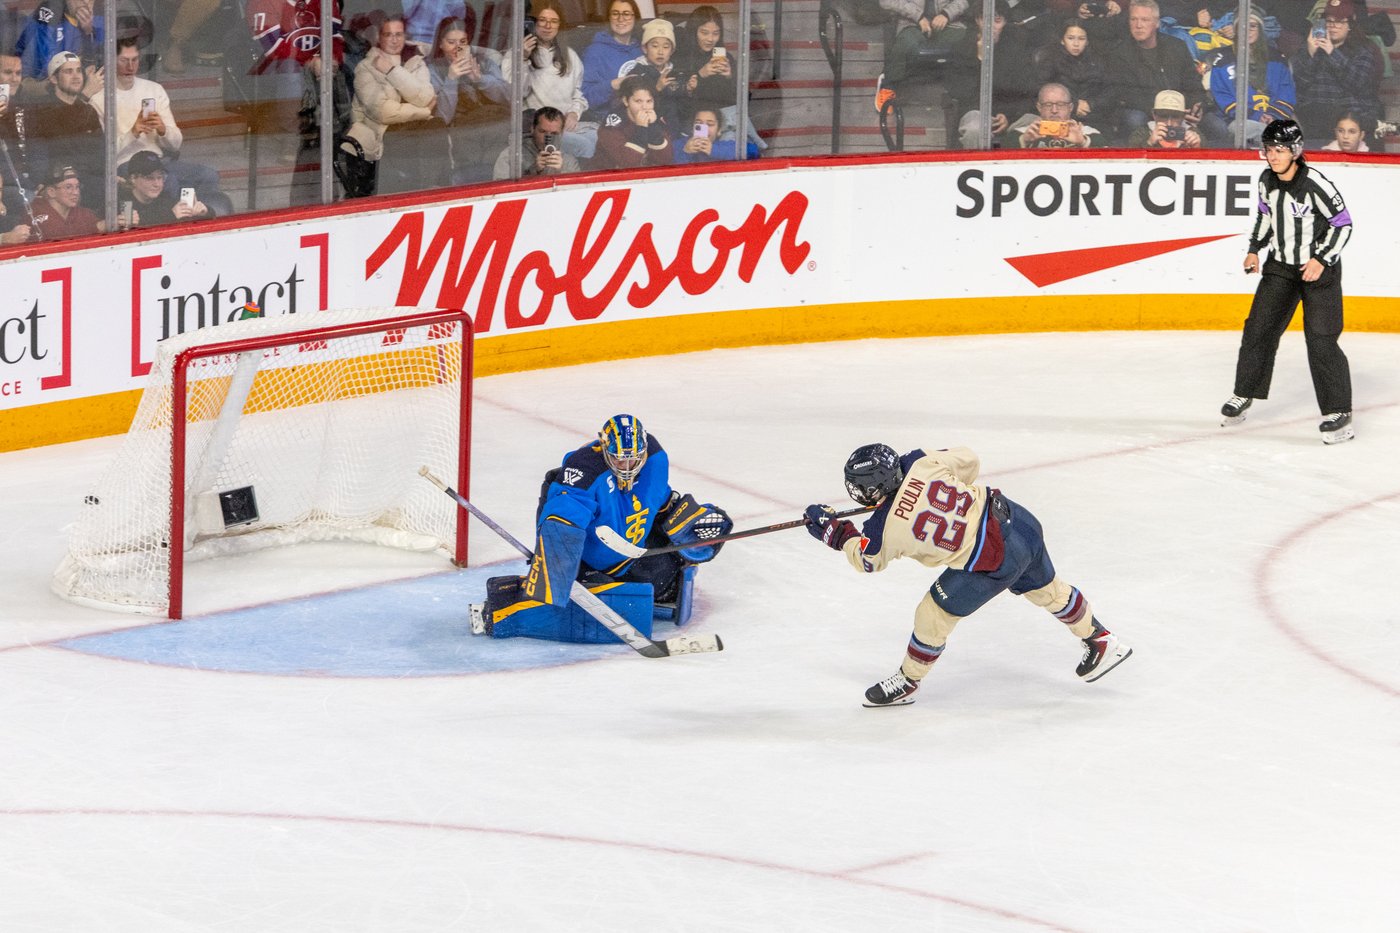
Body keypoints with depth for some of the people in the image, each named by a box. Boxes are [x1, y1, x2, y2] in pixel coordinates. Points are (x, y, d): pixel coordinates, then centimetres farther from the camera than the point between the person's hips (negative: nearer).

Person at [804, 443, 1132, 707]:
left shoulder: (886, 529, -19)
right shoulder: (919, 463, -9)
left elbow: (866, 560, 4)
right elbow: (968, 460, 6)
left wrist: (832, 530, 15)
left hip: (992, 562, -7)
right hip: (1015, 517, 7)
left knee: (934, 614, 10)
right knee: (1047, 589, 31)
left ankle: (907, 681, 30)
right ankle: (1103, 642, 48)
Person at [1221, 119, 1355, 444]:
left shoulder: (1315, 184, -23)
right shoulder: (1267, 180, -3)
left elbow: (1342, 223, -17)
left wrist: (1322, 260, -22)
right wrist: (1254, 249, 8)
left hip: (1319, 268, -7)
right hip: (1281, 265, 7)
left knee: (1320, 339, -11)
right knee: (1259, 329, 7)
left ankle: (1338, 413, -6)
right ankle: (1244, 395, 24)